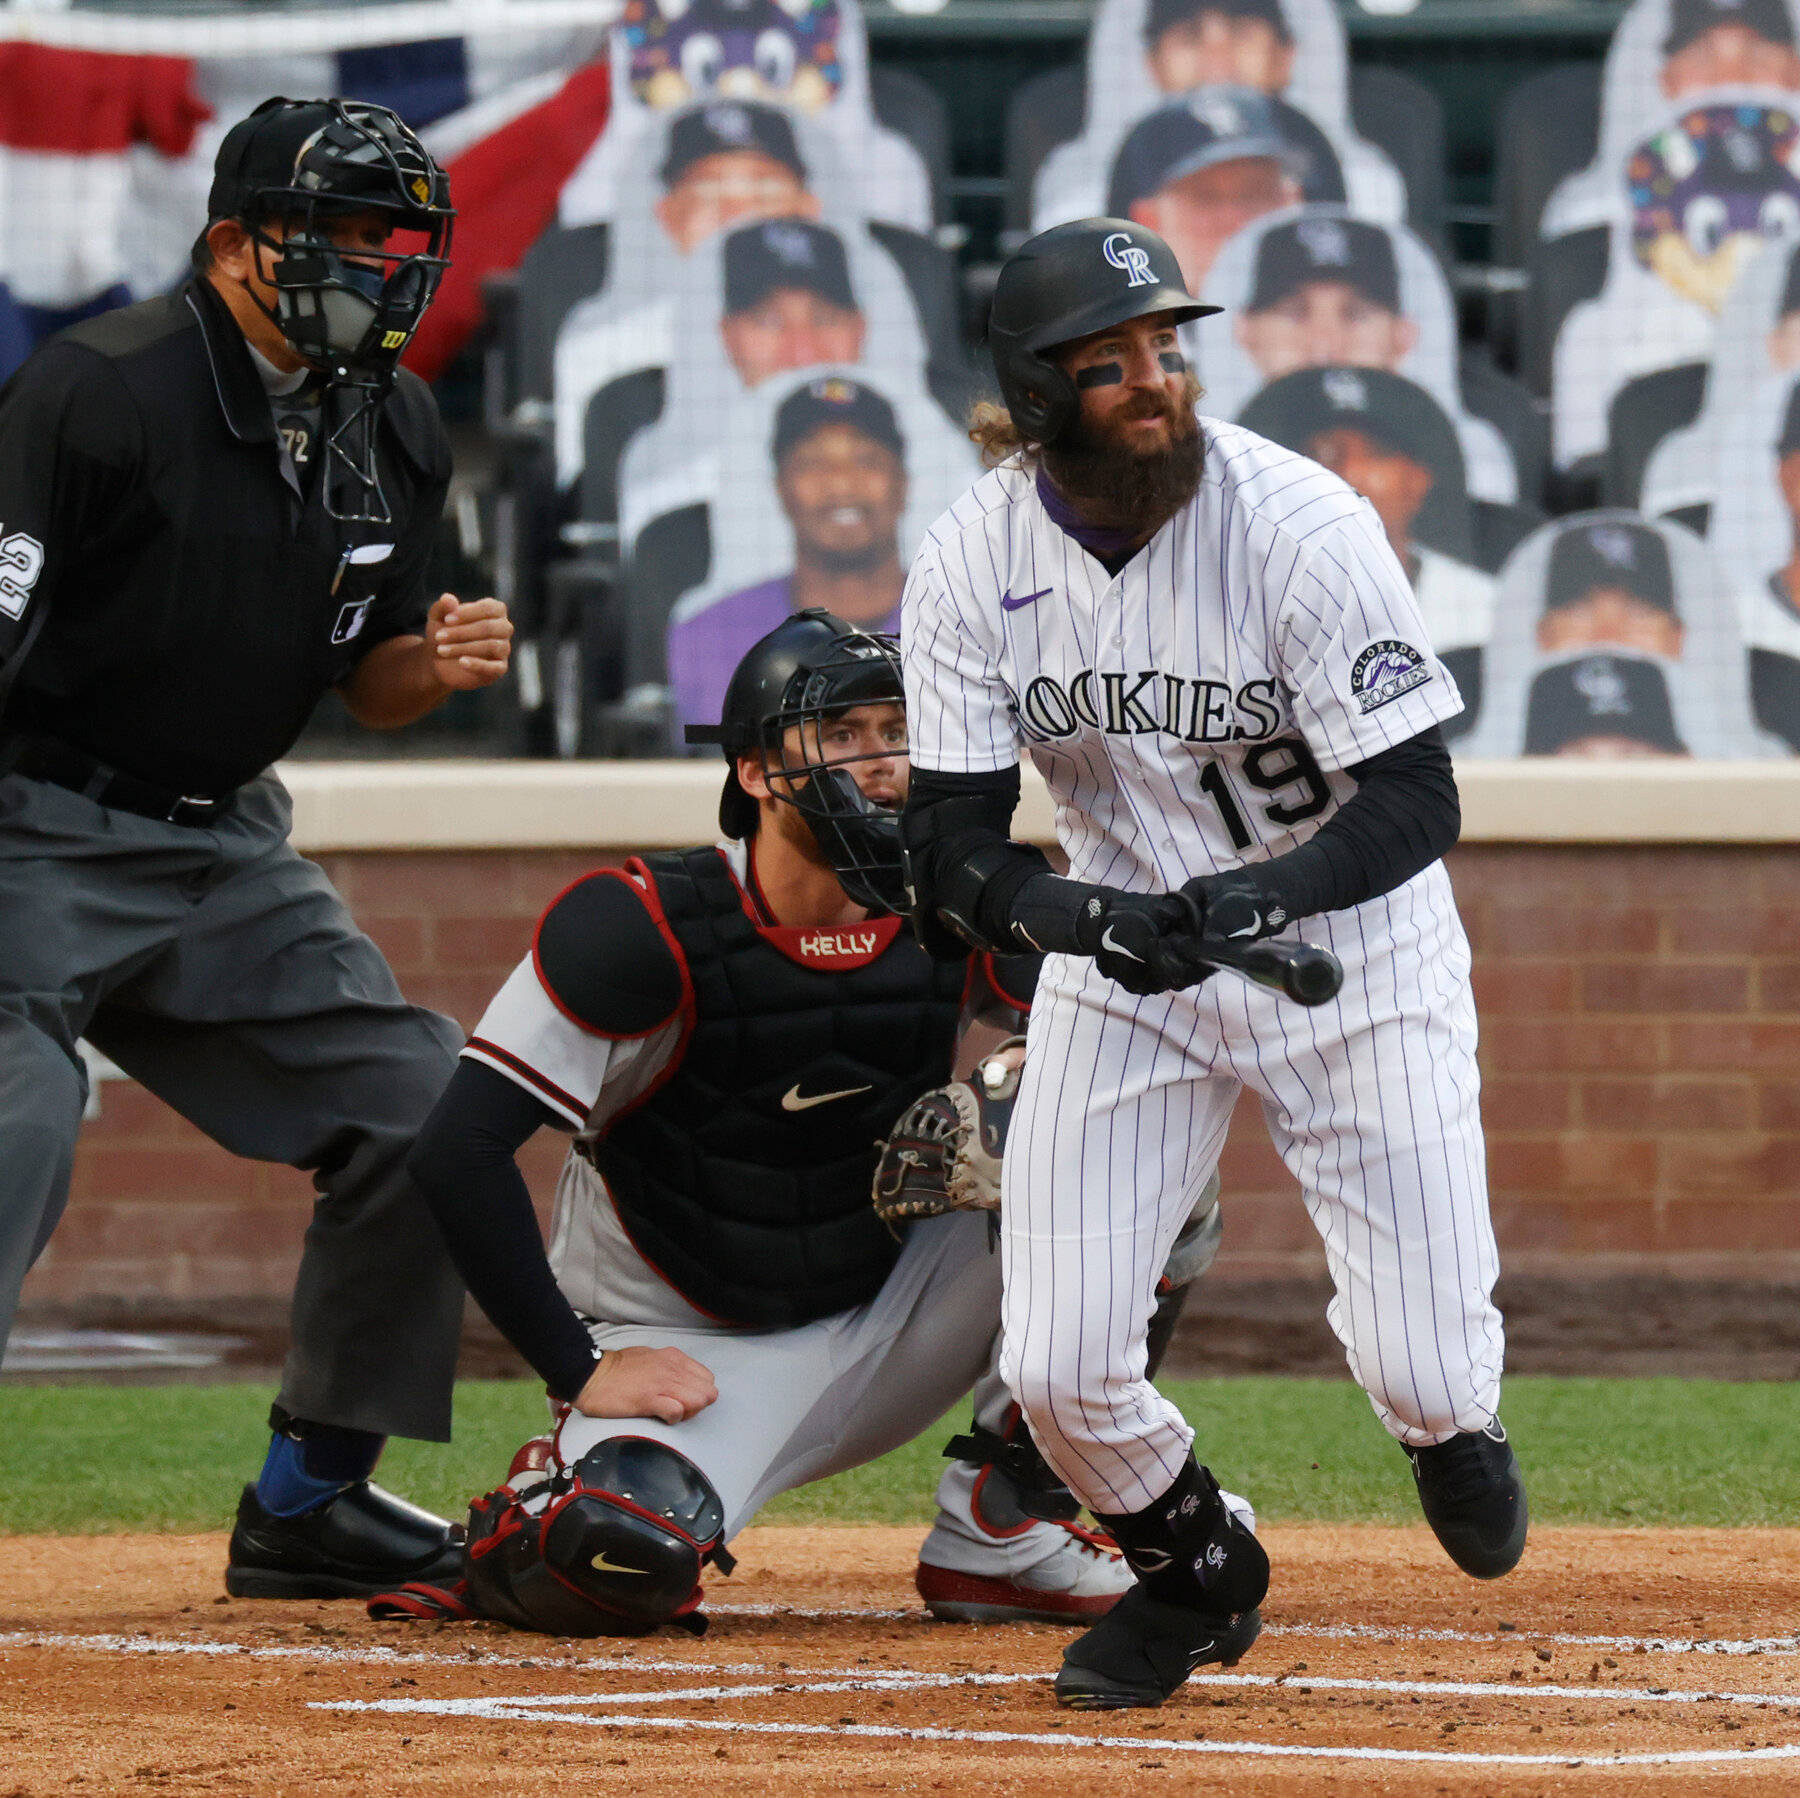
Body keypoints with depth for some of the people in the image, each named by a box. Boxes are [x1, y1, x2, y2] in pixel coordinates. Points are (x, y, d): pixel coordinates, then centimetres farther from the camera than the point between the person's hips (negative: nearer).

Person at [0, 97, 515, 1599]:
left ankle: (310, 1501, 18)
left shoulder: (398, 434, 5)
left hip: (226, 848, 8)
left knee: (418, 1109, 5)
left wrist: (434, 666, -7)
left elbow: (361, 680, 16)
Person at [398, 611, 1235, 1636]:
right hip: (687, 1353, -5)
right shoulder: (643, 928, -18)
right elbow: (460, 1153, -20)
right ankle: (532, 1524, 3)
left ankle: (1004, 1532, -5)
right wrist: (582, 1372, -22)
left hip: (886, 1330, 5)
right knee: (622, 1559, -38)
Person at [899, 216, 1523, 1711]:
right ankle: (1196, 1574, 24)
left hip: (1350, 941, -2)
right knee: (1060, 1371, -10)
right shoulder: (971, 562, -13)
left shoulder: (1302, 526, -23)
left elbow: (1416, 802, -23)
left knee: (1425, 1372, -10)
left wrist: (1262, 896, -42)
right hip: (1122, 959, 2)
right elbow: (952, 846, -13)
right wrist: (1073, 912, -35)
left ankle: (1449, 1423, 32)